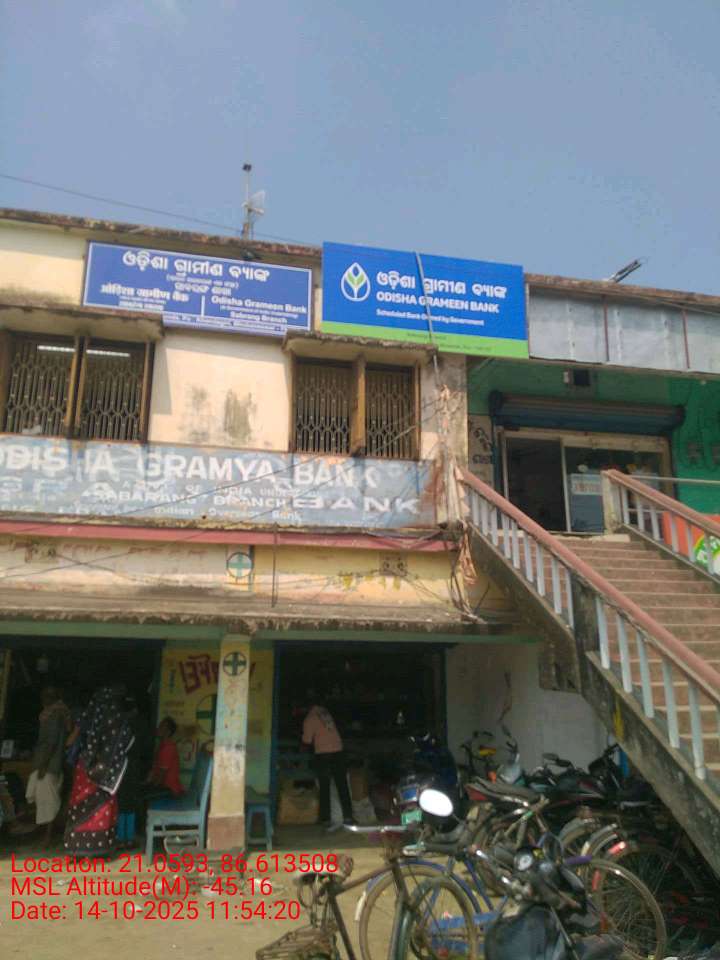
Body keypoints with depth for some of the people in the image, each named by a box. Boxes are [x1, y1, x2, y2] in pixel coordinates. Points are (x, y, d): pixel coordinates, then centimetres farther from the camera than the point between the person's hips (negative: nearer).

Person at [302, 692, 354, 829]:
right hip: (338, 751, 4)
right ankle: (348, 816, 11)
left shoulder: (310, 719, -7)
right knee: (342, 786, 10)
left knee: (324, 788, 6)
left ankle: (326, 819, 6)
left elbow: (307, 742, -5)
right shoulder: (325, 711, 8)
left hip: (323, 754, -4)